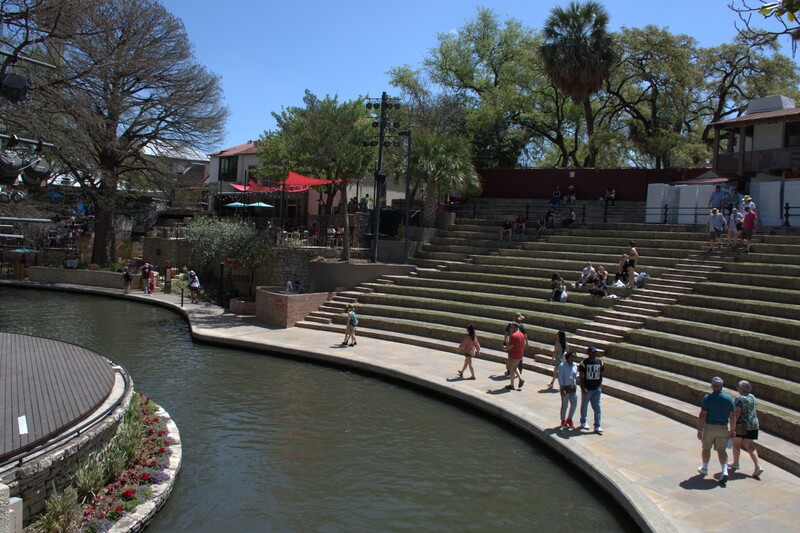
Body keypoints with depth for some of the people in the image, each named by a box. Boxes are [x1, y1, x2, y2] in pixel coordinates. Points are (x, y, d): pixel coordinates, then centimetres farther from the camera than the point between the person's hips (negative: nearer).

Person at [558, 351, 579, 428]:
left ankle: (569, 419, 26)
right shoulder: (562, 366, -12)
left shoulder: (575, 365, 5)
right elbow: (560, 378, -13)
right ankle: (563, 421, 19)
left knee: (574, 404, 7)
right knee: (564, 405, 4)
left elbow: (576, 376, 15)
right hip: (565, 388, -6)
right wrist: (562, 389, -17)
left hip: (573, 387, 6)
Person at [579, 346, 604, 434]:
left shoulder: (599, 362, 3)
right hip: (587, 389, -3)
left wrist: (600, 386, 6)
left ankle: (597, 427, 3)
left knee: (597, 408, 0)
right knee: (584, 406, 13)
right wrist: (583, 388, -16)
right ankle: (583, 422, 32)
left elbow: (601, 375, 12)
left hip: (597, 389, 3)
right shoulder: (584, 363, -10)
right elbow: (581, 376, -10)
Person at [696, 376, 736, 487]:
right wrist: (732, 430, 10)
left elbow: (702, 416, -13)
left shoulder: (707, 398, -13)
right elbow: (733, 417, 0)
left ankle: (704, 468, 32)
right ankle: (724, 471, -12)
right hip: (723, 428, 2)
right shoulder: (729, 399, -4)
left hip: (709, 427, -2)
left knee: (706, 448, 16)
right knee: (722, 450, 7)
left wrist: (699, 430, -6)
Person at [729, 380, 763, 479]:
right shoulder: (752, 397, 7)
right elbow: (753, 410, 15)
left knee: (736, 443, 12)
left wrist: (733, 425, -13)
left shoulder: (739, 398, -15)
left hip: (741, 424, -7)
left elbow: (737, 413, -19)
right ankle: (758, 466, -6)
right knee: (750, 446, 7)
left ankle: (735, 463, 23)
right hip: (753, 425, 7)